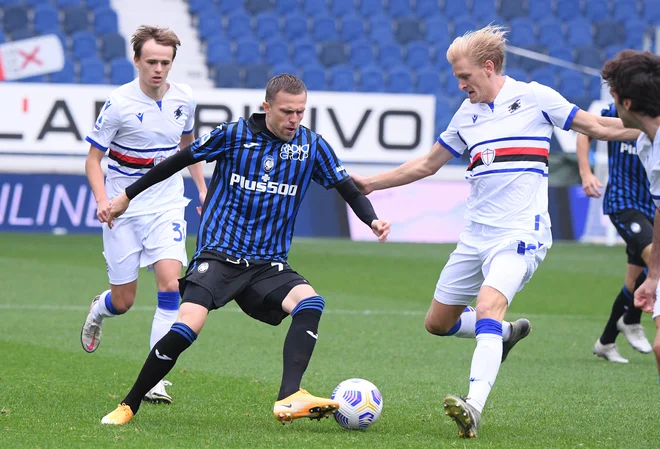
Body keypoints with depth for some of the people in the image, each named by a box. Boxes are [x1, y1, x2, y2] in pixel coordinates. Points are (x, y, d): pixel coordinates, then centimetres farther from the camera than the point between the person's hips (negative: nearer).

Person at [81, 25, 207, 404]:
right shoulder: (119, 103, -14)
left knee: (171, 283, -18)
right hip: (124, 208, -2)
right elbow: (93, 158, -7)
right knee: (124, 301, 3)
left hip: (167, 206, 2)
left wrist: (202, 188, 13)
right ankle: (99, 310, 44)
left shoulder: (184, 99, -1)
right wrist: (102, 199, -23)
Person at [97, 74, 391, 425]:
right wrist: (128, 196, 12)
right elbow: (178, 162, 6)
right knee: (186, 328, -23)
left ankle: (289, 399, -36)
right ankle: (128, 406, -5)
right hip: (218, 254, -3)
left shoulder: (312, 146, 2)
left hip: (269, 265, 3)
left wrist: (372, 219, -11)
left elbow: (347, 187, 10)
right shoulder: (233, 135, -4)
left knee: (310, 303, -27)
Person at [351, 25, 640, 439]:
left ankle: (474, 408, -40)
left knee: (489, 305, -30)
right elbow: (427, 164, 25)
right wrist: (370, 184, 24)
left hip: (520, 233, -7)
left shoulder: (533, 98, -1)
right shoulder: (467, 114, 14)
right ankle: (506, 332, 37)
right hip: (476, 234, 7)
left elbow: (599, 127, 1)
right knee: (438, 323, 10)